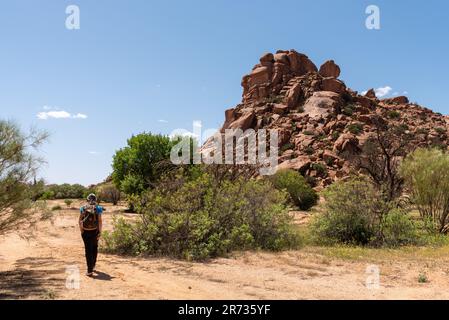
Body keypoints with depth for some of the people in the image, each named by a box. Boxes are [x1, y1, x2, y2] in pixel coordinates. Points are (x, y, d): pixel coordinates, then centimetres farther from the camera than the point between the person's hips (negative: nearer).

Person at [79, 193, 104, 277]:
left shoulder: (83, 208, -1)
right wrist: (100, 233, -8)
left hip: (85, 232, 0)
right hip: (95, 231, 0)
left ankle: (90, 270, -1)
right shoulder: (98, 208, -6)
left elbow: (80, 221, -1)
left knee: (88, 250, 4)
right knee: (95, 248, 22)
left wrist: (81, 231, 9)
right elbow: (100, 221, -11)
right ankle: (93, 266, 36)